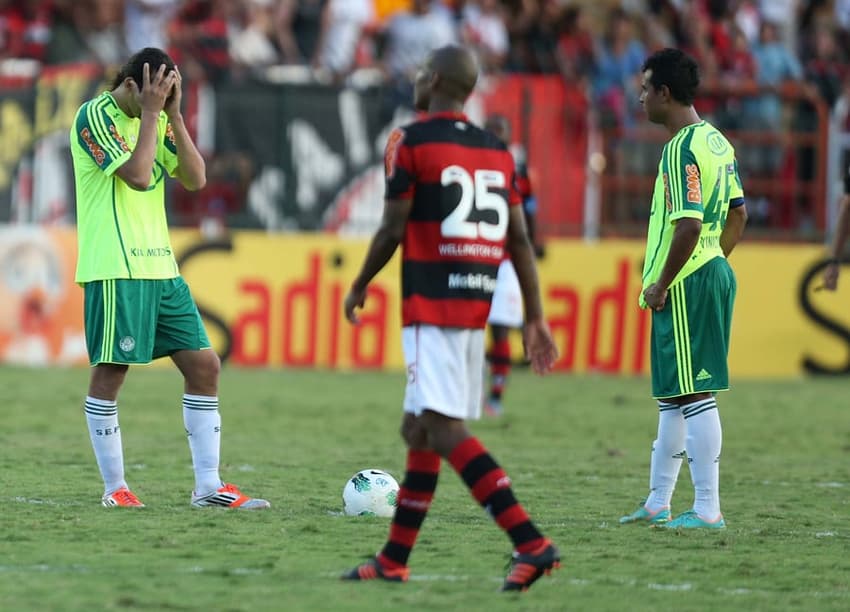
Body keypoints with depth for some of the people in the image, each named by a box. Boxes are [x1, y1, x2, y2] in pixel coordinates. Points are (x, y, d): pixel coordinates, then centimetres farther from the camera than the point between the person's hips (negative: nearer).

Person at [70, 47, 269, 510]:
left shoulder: (158, 120, 14)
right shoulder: (95, 116, -8)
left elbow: (195, 179, 4)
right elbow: (138, 176, -19)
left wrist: (172, 114, -1)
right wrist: (151, 112, -14)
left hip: (161, 267, 8)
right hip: (115, 269, -8)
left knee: (203, 364, 2)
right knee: (110, 370, -3)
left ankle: (208, 486, 5)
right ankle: (114, 488, 7)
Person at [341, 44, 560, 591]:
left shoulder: (412, 143, -6)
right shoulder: (496, 151, 13)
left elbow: (393, 229, -7)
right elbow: (520, 240, 10)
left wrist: (360, 286, 8)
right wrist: (535, 317, 12)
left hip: (432, 304, -8)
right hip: (477, 304, 8)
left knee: (444, 429, -12)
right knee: (419, 428, 15)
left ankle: (531, 543, -25)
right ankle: (393, 560, 20)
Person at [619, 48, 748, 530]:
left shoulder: (682, 149, -18)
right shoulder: (716, 141, 12)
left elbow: (688, 226, -25)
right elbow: (738, 213, 18)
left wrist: (661, 286, -17)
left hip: (686, 288, -10)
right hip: (715, 273, 10)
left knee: (695, 395, -6)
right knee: (672, 395, 18)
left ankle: (708, 509, -4)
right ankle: (658, 503, 26)